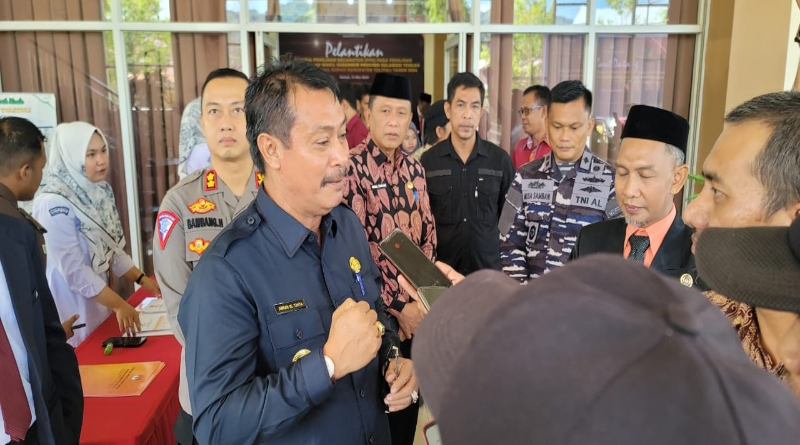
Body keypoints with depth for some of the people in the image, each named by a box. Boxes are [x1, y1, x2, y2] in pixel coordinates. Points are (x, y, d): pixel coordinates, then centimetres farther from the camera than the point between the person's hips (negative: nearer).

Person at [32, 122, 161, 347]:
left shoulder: (100, 191, 0)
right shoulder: (54, 203, -23)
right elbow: (74, 270, -22)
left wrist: (142, 280, 3)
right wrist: (119, 304, -18)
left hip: (99, 299, 7)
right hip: (72, 307, -7)